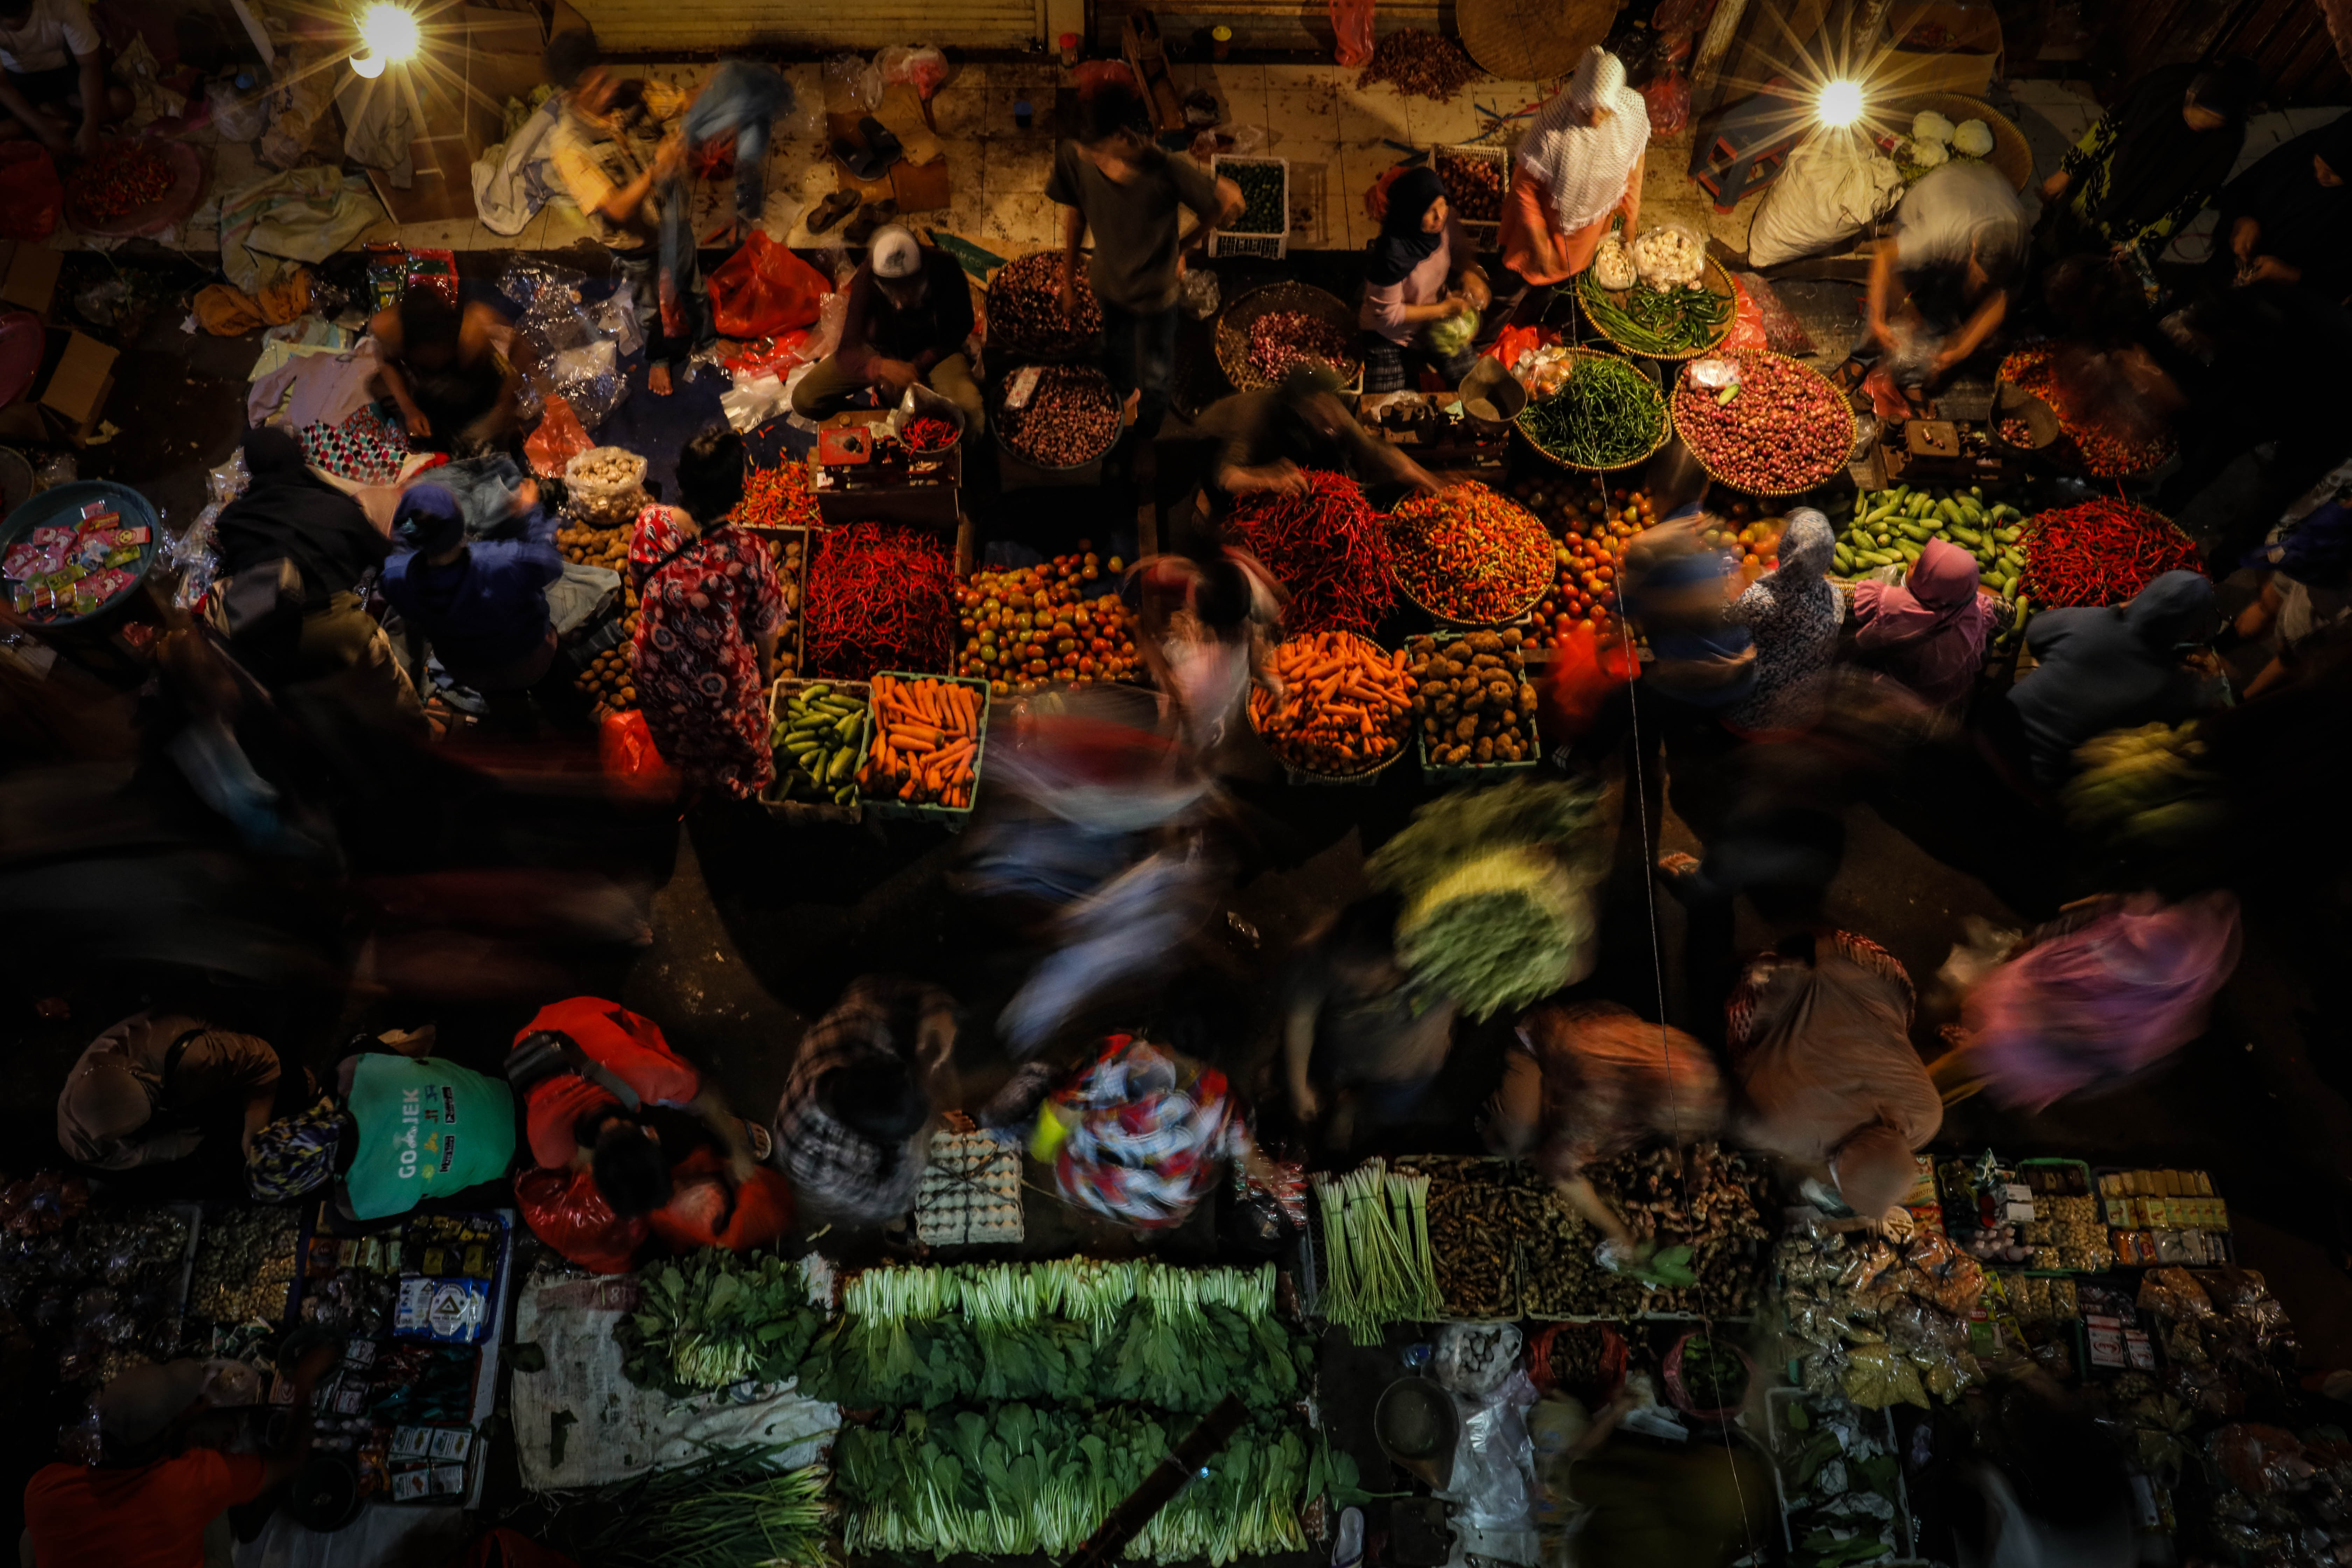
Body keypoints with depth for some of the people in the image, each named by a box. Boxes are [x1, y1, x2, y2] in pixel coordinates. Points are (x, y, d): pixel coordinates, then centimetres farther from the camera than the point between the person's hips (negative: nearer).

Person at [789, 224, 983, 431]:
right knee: (803, 400, -13)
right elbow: (847, 352, -27)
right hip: (880, 349, 1)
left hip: (933, 352, -1)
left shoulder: (945, 269, -29)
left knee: (971, 414, -33)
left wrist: (918, 365, -24)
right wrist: (879, 366, -50)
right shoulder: (867, 281, -28)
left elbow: (960, 330, -12)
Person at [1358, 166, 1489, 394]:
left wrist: (1470, 273, -18)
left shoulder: (1446, 222, -16)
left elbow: (1463, 252, 6)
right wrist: (1445, 309, -22)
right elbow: (1388, 313, -24)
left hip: (1436, 323, 5)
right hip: (1388, 336, -5)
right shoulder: (1392, 254, -34)